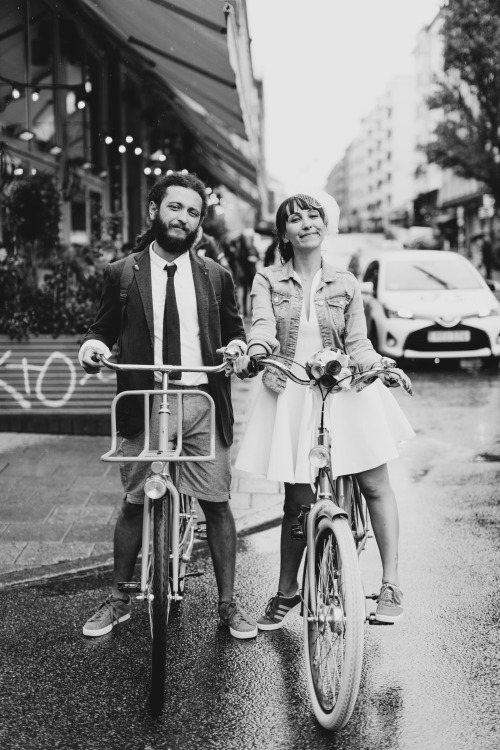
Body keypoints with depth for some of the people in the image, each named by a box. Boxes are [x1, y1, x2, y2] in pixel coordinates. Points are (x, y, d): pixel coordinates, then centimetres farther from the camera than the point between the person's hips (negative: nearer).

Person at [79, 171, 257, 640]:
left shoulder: (216, 276, 11)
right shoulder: (122, 274, 7)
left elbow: (233, 330, 17)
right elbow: (104, 328, 11)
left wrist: (237, 346, -6)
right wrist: (93, 344, -11)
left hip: (203, 402, 1)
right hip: (143, 404, -1)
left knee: (217, 503, 1)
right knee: (134, 503, 6)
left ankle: (227, 603, 15)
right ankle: (117, 600, 24)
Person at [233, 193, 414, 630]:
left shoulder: (345, 284, 8)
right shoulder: (268, 281, 5)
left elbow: (357, 341, 4)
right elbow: (263, 324, -12)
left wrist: (379, 365, -17)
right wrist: (256, 353, -34)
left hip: (346, 390, 1)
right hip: (290, 393, -1)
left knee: (375, 484, -1)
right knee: (298, 498, 3)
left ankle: (391, 583, 11)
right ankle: (286, 592, 19)